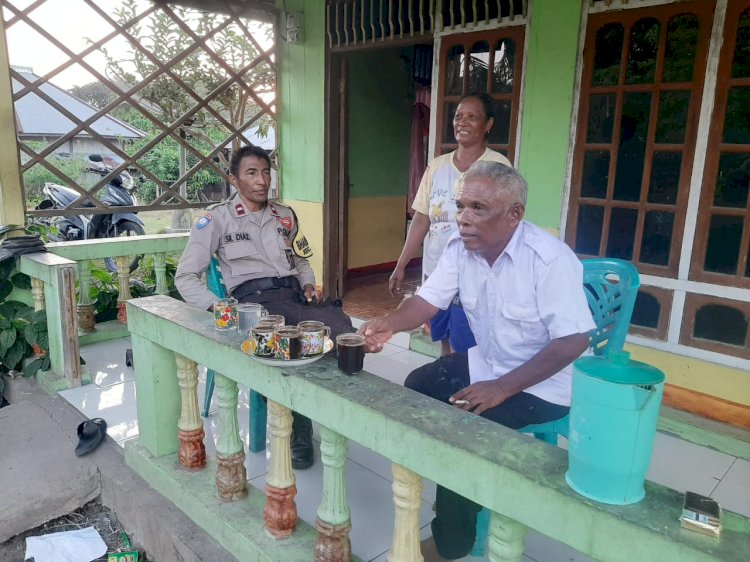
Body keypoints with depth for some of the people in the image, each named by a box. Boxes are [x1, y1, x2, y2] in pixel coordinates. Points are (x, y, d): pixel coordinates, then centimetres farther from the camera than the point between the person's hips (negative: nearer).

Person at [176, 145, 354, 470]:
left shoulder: (285, 215, 21)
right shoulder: (217, 218, 6)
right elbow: (186, 276, 4)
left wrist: (307, 285, 9)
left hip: (294, 294, 4)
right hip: (252, 300, -4)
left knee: (344, 332, -29)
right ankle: (297, 431, -10)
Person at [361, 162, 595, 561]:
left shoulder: (549, 259, -27)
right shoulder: (461, 246, -5)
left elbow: (573, 341, -27)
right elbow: (429, 300, -5)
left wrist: (501, 388, -30)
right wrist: (389, 323, -28)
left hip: (543, 383, -8)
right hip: (486, 362, 8)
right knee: (418, 387, 1)